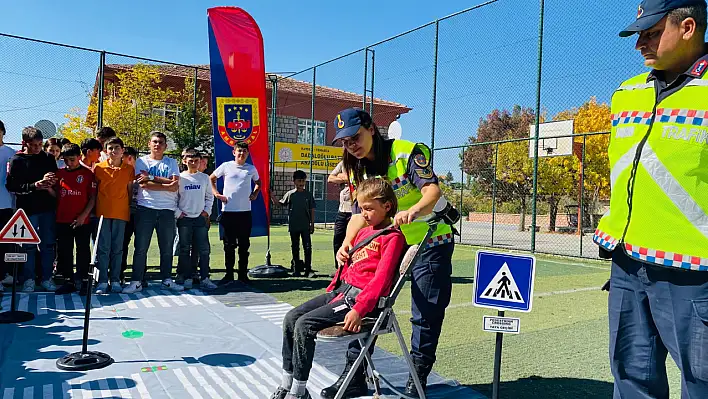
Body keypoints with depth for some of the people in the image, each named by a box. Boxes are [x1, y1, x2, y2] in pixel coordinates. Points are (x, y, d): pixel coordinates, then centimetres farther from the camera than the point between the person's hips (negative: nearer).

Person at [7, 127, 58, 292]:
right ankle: (29, 279, 16)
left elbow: (57, 179, 13)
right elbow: (12, 186, -6)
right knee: (29, 246, 4)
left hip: (48, 208, 2)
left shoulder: (49, 158, 7)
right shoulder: (17, 160, -1)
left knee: (48, 245, 6)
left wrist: (50, 186, -8)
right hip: (28, 209, -2)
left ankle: (47, 278, 16)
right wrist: (35, 185, -17)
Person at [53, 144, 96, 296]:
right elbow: (56, 195, 14)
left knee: (83, 251, 4)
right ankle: (68, 281, 18)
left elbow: (93, 197, -2)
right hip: (62, 220, 3)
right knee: (64, 252, 8)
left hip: (82, 221, -3)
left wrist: (83, 215, -10)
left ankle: (82, 281, 12)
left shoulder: (87, 173, -1)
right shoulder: (59, 173, 8)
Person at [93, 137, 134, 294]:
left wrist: (128, 208, 5)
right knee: (103, 248, 0)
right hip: (103, 212, 0)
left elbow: (129, 190, 9)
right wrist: (94, 208, 5)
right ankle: (102, 281, 5)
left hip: (121, 213, 1)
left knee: (117, 248, 5)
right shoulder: (99, 168, 3)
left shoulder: (129, 169, 5)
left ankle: (115, 281, 12)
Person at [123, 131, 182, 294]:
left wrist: (151, 177, -7)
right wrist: (167, 185, -9)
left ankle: (167, 280, 16)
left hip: (167, 210, 2)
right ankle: (136, 282, 6)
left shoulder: (172, 163, 12)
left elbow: (175, 185, -4)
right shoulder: (141, 161, 7)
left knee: (167, 248, 7)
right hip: (145, 209, -2)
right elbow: (143, 184, -9)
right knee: (141, 248, 0)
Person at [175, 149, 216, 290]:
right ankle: (186, 278, 12)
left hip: (201, 218, 2)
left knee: (204, 249, -1)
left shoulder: (204, 178, 8)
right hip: (184, 219, -2)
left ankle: (204, 278, 5)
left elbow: (210, 196, 15)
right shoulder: (180, 178, 0)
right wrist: (177, 213, -5)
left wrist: (207, 210, 4)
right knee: (185, 250, 4)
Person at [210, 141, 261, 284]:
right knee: (229, 245, 4)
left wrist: (255, 194, 8)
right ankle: (229, 274, 13)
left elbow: (258, 182, 25)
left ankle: (243, 274, 16)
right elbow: (211, 179, 12)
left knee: (244, 245, 7)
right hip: (228, 211, -2)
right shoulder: (226, 166, 2)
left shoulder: (251, 169, 8)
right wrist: (216, 194, 0)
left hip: (245, 211, 2)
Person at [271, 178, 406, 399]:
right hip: (341, 290, 9)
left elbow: (381, 278, -18)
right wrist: (330, 291, 16)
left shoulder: (392, 237, -9)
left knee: (304, 324, -20)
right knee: (291, 317, 2)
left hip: (360, 296, -9)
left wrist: (359, 309, -25)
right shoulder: (363, 231, 18)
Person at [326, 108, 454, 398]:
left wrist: (413, 210, -51)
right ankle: (355, 376, 16)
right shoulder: (357, 170, 3)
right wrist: (347, 242, -19)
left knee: (426, 315, 1)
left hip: (431, 242, -5)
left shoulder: (408, 152, -17)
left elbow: (432, 190, -29)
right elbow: (360, 211, -1)